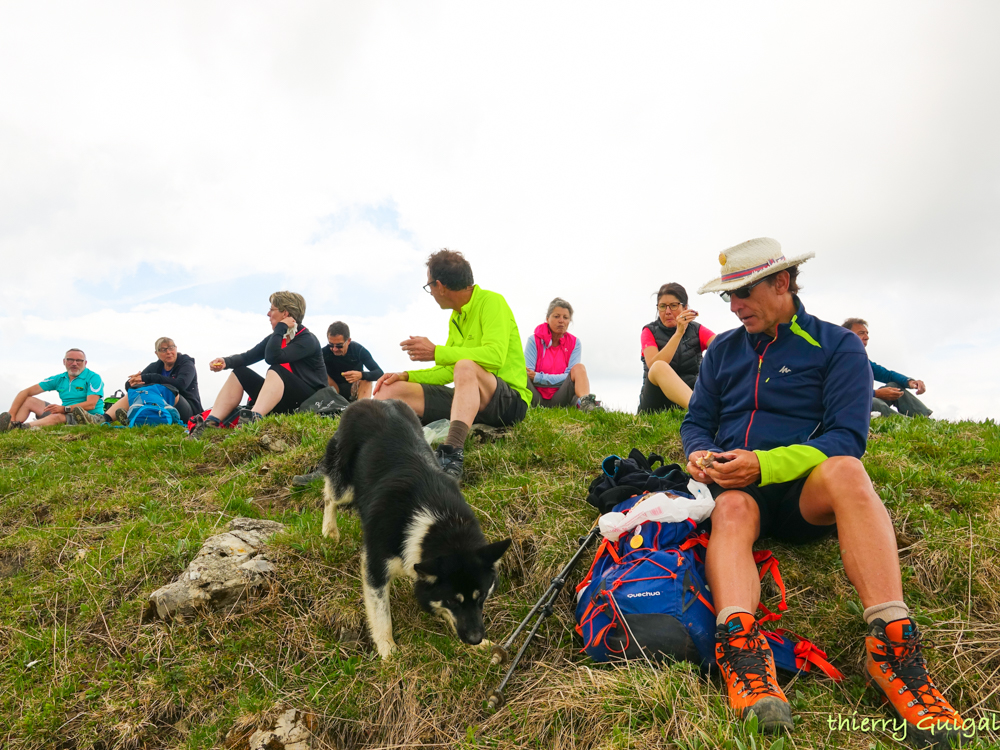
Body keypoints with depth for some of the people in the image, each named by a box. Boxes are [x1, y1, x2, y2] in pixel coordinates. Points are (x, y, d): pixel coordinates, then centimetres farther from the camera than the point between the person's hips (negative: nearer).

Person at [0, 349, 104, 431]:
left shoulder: (93, 378, -6)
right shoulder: (59, 379, 12)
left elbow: (91, 404, -18)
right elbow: (26, 392, 9)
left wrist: (65, 409, -29)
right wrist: (11, 415, -3)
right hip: (65, 414, 8)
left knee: (57, 416, -37)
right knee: (29, 400, 5)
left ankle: (19, 427, -49)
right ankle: (13, 424, -21)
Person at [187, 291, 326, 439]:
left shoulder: (308, 340, -12)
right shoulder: (277, 337, 13)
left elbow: (272, 357, -27)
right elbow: (248, 356, 4)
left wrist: (280, 327, -17)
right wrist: (226, 362, -14)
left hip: (309, 401, -8)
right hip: (282, 401, 8)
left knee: (276, 371, -31)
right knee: (240, 373, 2)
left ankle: (253, 419, -53)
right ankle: (210, 423, -15)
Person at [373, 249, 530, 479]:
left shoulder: (491, 302, -8)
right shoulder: (455, 317, 17)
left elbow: (495, 356, -24)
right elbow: (448, 371, 20)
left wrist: (436, 352, -20)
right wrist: (406, 376, 6)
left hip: (509, 401, -8)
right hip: (468, 399, 8)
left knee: (466, 366, -39)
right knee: (390, 391, -4)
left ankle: (452, 455, -50)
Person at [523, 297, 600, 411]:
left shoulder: (574, 343, 6)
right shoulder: (534, 340, 1)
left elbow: (569, 377, -8)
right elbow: (527, 373, -8)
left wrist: (538, 377, -17)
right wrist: (557, 379, -21)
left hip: (559, 400, 1)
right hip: (536, 397, -1)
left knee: (579, 367, -21)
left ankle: (584, 402, -46)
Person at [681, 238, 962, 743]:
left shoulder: (837, 346, 3)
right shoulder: (723, 349, 15)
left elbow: (846, 439, -8)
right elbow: (696, 421, 16)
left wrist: (765, 464, -22)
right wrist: (700, 453, -10)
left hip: (804, 493, -2)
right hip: (737, 487, 2)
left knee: (845, 471, -35)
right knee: (732, 511, -34)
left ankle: (891, 647, -41)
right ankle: (740, 647, -55)